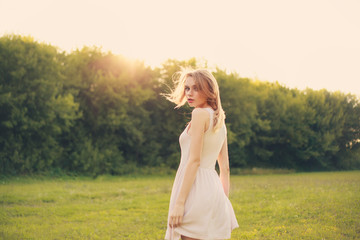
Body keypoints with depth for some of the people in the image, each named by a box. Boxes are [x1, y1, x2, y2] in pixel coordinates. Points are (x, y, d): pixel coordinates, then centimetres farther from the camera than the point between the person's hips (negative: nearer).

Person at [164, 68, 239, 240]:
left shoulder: (200, 114, -8)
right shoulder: (219, 120, 17)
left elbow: (194, 160, -15)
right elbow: (225, 168, 17)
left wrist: (179, 202, -17)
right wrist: (224, 202, 21)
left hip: (196, 188, -9)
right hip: (214, 190, 9)